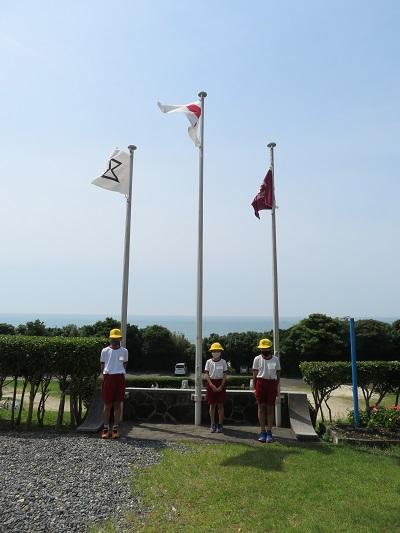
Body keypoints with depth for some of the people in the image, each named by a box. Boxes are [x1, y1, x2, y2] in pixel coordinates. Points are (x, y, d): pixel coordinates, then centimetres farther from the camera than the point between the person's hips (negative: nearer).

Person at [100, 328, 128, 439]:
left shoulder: (124, 351, 7)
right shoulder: (105, 351, 5)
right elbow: (102, 365, 10)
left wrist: (121, 375, 6)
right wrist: (103, 375, 0)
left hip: (119, 378, 1)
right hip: (108, 377, -1)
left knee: (117, 404, 5)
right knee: (107, 404, 2)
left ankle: (115, 429, 12)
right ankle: (106, 428, 11)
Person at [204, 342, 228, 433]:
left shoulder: (223, 362, 0)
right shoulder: (208, 362, 1)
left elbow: (225, 375, -1)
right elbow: (206, 374, -2)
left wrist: (221, 386, -11)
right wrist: (212, 385, -12)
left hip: (221, 383, 0)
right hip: (211, 383, 1)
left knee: (220, 405, 2)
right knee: (212, 405, 5)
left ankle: (220, 425, 10)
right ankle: (213, 425, 13)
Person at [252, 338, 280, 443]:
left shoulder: (275, 359, 3)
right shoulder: (257, 359, 1)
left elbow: (278, 374, 8)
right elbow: (255, 374, 4)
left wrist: (276, 387, 3)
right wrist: (254, 387, 1)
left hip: (271, 384, 1)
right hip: (261, 383, 0)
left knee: (270, 408, 4)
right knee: (261, 408, 3)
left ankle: (269, 432, 12)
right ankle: (262, 432, 11)